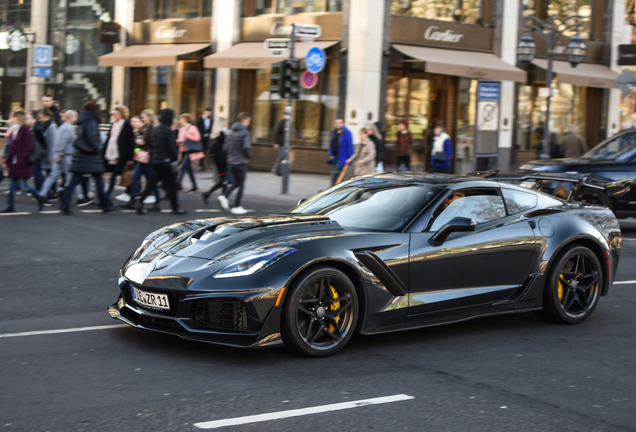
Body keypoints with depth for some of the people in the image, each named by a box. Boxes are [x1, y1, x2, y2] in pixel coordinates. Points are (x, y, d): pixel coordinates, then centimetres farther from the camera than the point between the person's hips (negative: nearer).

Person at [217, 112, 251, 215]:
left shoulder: (231, 131, 8)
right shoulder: (244, 132, -13)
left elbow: (226, 147, 7)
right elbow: (246, 147, -21)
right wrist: (248, 156, -3)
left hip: (231, 161, 7)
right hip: (241, 162, -7)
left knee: (235, 183, 19)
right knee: (241, 185, 4)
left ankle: (224, 196, -2)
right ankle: (236, 207, 6)